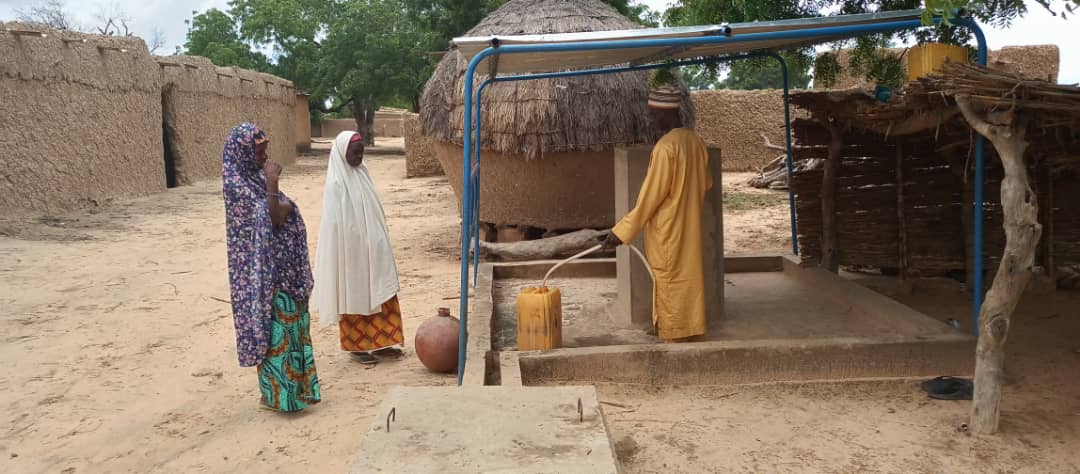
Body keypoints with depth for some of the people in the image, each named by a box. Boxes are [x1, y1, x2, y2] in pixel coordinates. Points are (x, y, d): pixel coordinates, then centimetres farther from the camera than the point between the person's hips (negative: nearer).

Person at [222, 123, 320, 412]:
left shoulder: (257, 176, 10)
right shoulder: (236, 182, -16)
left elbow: (283, 212, 15)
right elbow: (270, 219, -23)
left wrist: (285, 207, -5)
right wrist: (272, 183, -25)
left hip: (283, 265, 9)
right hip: (265, 269, -9)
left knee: (291, 324, 14)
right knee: (275, 326, -2)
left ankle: (293, 385, 26)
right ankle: (277, 393, 9)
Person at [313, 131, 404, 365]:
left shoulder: (361, 174, 6)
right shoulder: (336, 184, -16)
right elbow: (335, 224, -16)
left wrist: (380, 243, 15)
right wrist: (344, 256, -16)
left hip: (372, 249, 7)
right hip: (352, 251, -7)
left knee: (379, 294, 12)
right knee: (354, 297, 6)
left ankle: (380, 342, 23)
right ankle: (357, 346, 19)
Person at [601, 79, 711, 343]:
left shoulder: (665, 147, -21)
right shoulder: (695, 141, 5)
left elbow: (649, 197, -20)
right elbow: (705, 184, 15)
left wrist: (621, 232, -15)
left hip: (667, 232, -8)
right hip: (689, 228, 8)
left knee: (670, 288, 2)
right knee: (688, 280, 16)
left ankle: (674, 339, 10)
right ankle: (691, 332, 25)